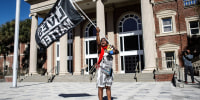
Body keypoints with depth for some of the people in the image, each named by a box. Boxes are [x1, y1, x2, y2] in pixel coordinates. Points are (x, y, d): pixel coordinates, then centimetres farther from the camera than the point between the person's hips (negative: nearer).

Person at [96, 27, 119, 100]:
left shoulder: (109, 49, 13)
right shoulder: (100, 49, -1)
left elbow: (117, 52, 18)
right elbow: (98, 43, -19)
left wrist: (114, 50, -3)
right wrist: (98, 33, -29)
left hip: (109, 70, 5)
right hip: (101, 70, -5)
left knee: (108, 87, 12)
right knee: (100, 87, -3)